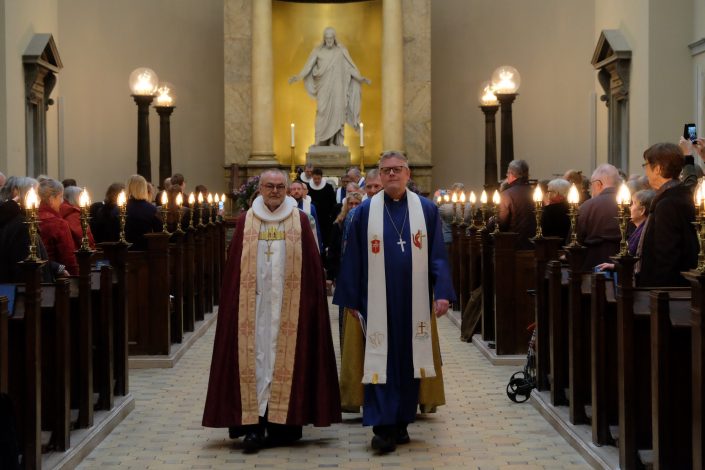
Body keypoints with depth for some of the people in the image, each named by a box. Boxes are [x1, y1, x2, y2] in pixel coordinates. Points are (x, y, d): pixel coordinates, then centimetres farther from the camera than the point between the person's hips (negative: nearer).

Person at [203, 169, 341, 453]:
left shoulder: (300, 221, 5)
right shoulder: (246, 221, 7)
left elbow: (311, 266, 4)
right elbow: (234, 268, 7)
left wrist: (310, 300, -2)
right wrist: (237, 301, 1)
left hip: (288, 305, 0)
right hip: (254, 303, 1)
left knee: (286, 356, 1)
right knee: (255, 356, -2)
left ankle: (283, 423, 8)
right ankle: (253, 424, -2)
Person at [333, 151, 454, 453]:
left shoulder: (426, 210, 4)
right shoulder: (365, 212, 1)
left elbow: (438, 255, 3)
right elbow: (353, 258, 3)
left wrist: (442, 293, -6)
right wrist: (351, 299, 2)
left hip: (414, 300, 1)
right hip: (378, 300, -1)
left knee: (409, 358, 7)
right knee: (380, 359, -3)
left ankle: (402, 422, 17)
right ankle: (382, 427, -2)